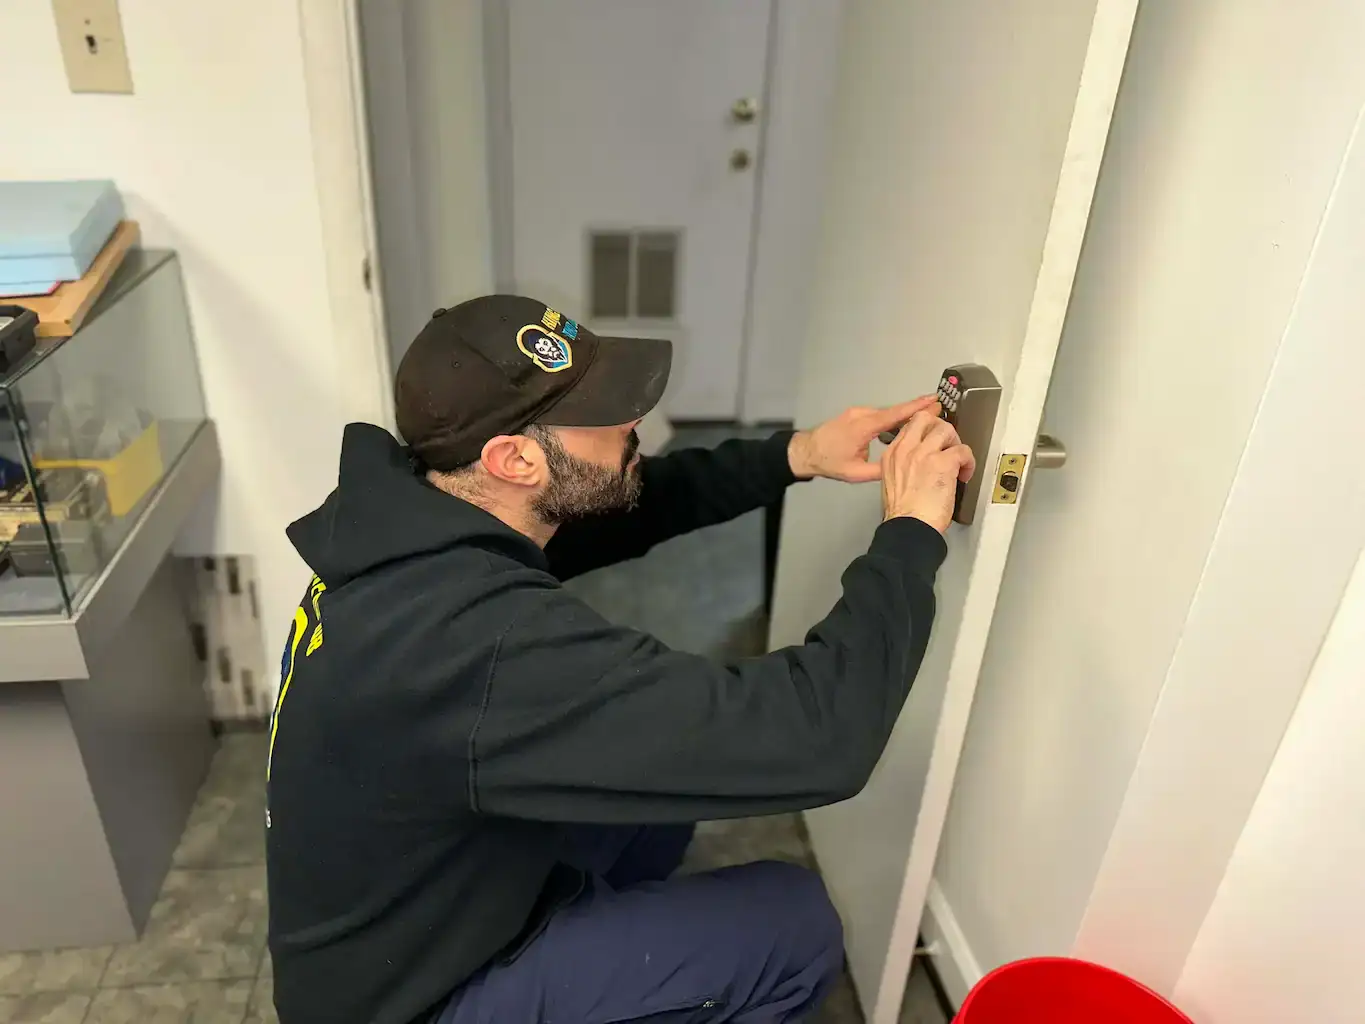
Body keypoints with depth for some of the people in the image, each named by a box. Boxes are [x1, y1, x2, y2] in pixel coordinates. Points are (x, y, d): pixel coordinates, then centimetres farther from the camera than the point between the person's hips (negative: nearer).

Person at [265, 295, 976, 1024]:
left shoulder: (416, 517, -12)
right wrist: (911, 531, -26)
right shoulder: (489, 644, -39)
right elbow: (814, 741, -39)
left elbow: (629, 506, 1)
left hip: (404, 911, 8)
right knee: (795, 923, -7)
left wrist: (794, 457, -11)